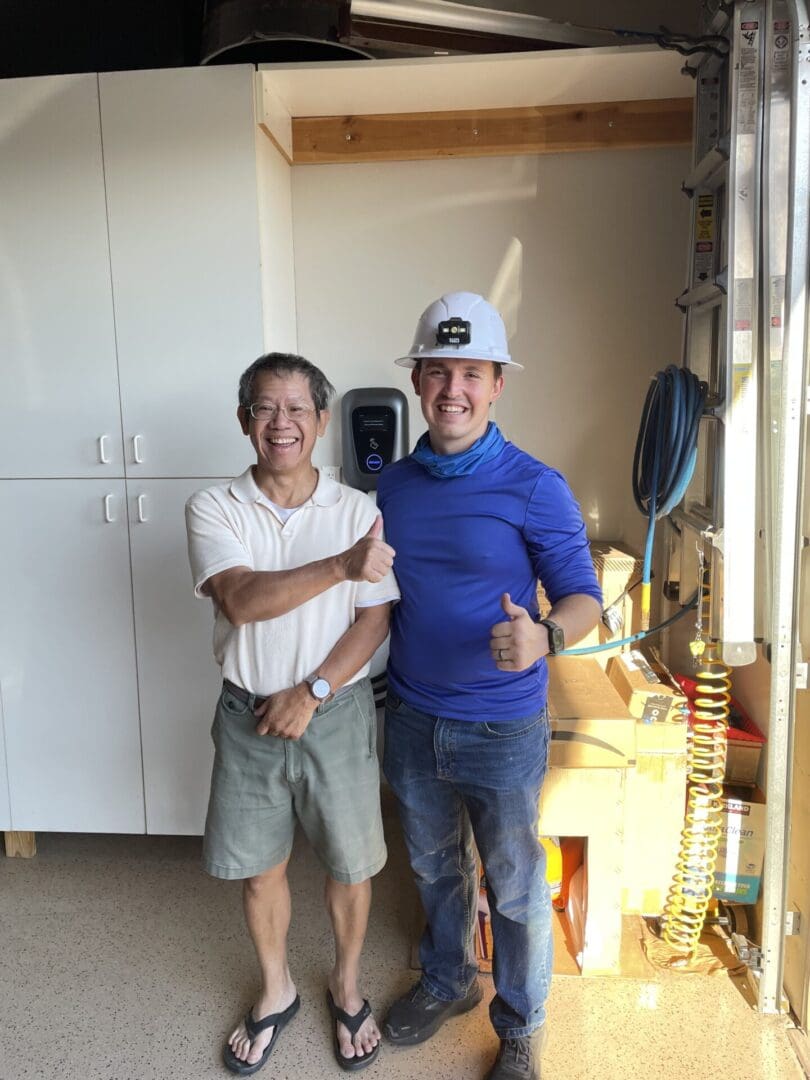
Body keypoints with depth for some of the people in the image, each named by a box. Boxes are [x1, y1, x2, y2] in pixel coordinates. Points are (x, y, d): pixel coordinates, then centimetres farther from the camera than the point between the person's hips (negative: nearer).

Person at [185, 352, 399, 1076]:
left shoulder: (358, 511, -6)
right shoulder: (214, 509, -6)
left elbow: (375, 620, -9)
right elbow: (242, 600, -22)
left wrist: (312, 693, -17)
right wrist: (340, 566, -32)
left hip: (336, 711, 0)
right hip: (249, 715, 1)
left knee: (350, 861, 14)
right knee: (258, 864, 17)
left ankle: (347, 986, 41)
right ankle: (276, 990, 43)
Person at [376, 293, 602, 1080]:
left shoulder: (535, 489, -15)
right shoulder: (391, 485, -1)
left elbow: (583, 598, -13)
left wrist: (542, 637, -34)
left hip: (502, 729, -4)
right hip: (411, 720, 4)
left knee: (515, 889, 13)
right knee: (434, 869, 24)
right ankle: (446, 983, 51)